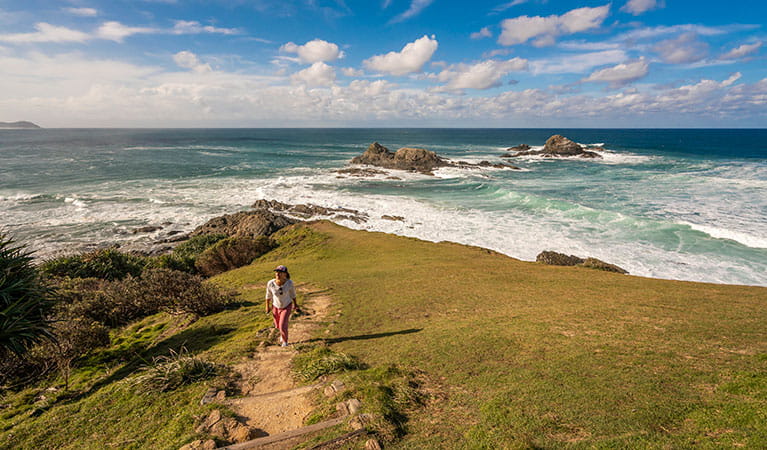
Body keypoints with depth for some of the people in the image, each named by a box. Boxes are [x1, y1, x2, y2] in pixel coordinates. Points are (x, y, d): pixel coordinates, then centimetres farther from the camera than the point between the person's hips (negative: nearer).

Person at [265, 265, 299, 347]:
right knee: (277, 326, 21)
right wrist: (267, 306, 3)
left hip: (287, 306, -2)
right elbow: (268, 294, -8)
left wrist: (295, 304, 4)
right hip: (276, 306, 2)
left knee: (283, 326, -11)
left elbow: (292, 293, -8)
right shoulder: (270, 283, -28)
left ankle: (285, 341, 22)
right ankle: (283, 332, 59)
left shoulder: (289, 282, -28)